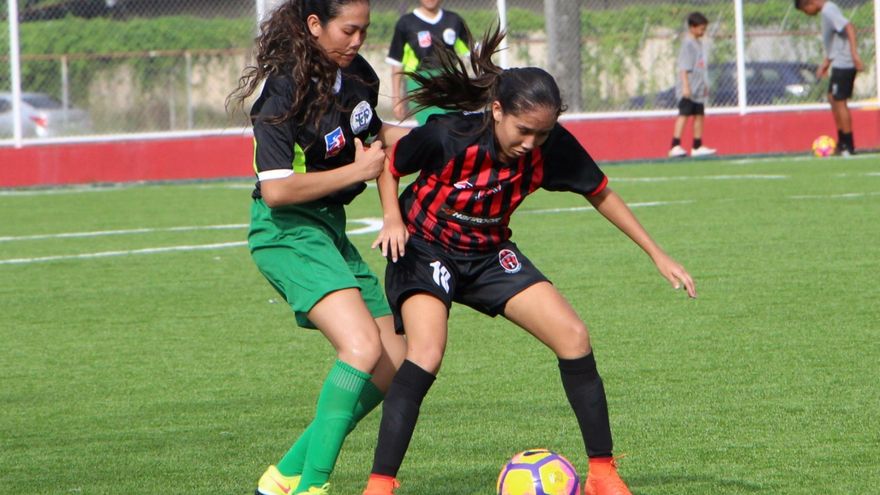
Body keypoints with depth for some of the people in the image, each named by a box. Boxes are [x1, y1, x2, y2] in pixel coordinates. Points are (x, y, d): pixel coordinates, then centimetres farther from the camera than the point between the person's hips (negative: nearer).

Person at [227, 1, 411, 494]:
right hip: (287, 231, -9)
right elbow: (275, 190, -24)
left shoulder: (357, 74, 5)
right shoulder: (285, 92, -19)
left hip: (331, 229, 9)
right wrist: (357, 171, -18)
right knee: (362, 346, -28)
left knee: (393, 367, 7)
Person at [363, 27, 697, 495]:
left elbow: (600, 194, 0)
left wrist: (658, 255, 1)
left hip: (490, 254, 5)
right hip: (425, 250, -5)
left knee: (573, 337, -8)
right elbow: (388, 166, -8)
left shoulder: (553, 147, -18)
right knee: (426, 353, -29)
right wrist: (394, 219, -23)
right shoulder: (447, 136, -29)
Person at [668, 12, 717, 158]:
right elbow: (683, 68, -17)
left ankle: (697, 147, 15)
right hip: (688, 90, -9)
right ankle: (675, 146, -14)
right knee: (684, 115, -12)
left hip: (698, 90, 9)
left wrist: (705, 85, 23)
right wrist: (686, 86, -23)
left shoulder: (698, 43, 14)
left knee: (699, 115, 10)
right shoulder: (688, 44, -12)